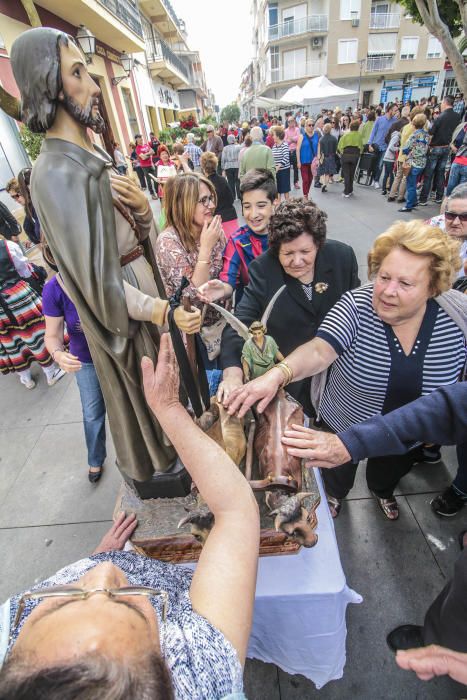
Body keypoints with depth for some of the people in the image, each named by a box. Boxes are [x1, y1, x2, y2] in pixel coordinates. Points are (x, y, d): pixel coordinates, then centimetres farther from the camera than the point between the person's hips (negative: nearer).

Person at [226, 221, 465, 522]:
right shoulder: (356, 307, -29)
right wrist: (277, 373, -61)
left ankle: (383, 491, 72)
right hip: (344, 428, -2)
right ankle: (336, 493, 66)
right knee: (339, 468, 28)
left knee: (393, 469, 34)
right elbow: (319, 351, -43)